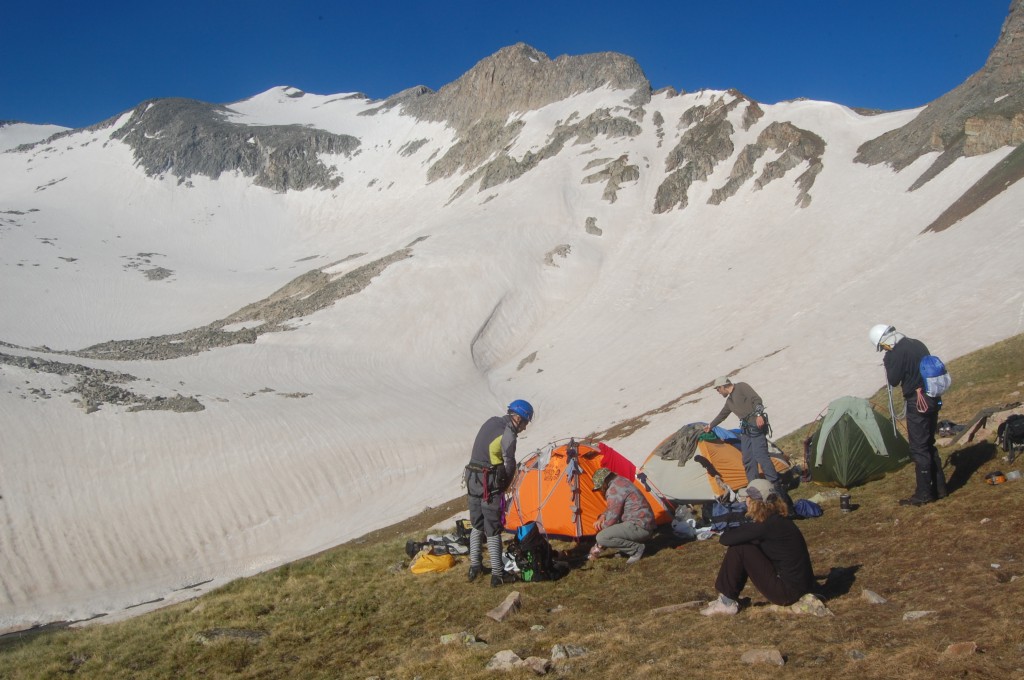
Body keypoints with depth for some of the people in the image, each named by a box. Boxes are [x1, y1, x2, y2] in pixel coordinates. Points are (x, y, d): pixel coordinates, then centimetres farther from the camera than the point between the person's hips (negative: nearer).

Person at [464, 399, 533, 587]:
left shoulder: (491, 422, 10)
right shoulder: (508, 434, -14)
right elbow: (509, 465, -13)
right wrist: (504, 486, 5)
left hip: (471, 478, 8)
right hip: (490, 482, -8)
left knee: (477, 525, 19)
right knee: (493, 530, -2)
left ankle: (474, 567, 26)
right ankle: (497, 574, 2)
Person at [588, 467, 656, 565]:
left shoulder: (613, 490, -15)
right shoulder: (622, 482, 16)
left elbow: (612, 518, -13)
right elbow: (613, 510, 26)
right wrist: (602, 516, 6)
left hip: (639, 527, -10)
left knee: (601, 538, -19)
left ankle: (636, 549, -8)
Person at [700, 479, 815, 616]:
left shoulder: (766, 525, -22)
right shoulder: (779, 518, 6)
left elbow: (725, 539, -20)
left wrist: (730, 532, 1)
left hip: (788, 591, -9)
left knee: (737, 549, -12)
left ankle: (727, 602, 2)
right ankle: (728, 598, 17)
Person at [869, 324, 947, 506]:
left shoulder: (897, 353, -17)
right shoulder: (918, 344, 9)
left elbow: (893, 381, -12)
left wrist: (887, 365, 1)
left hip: (917, 403, -9)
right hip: (933, 399, 9)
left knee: (919, 449, -1)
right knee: (929, 445, 18)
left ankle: (923, 494, 4)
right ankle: (939, 488, 25)